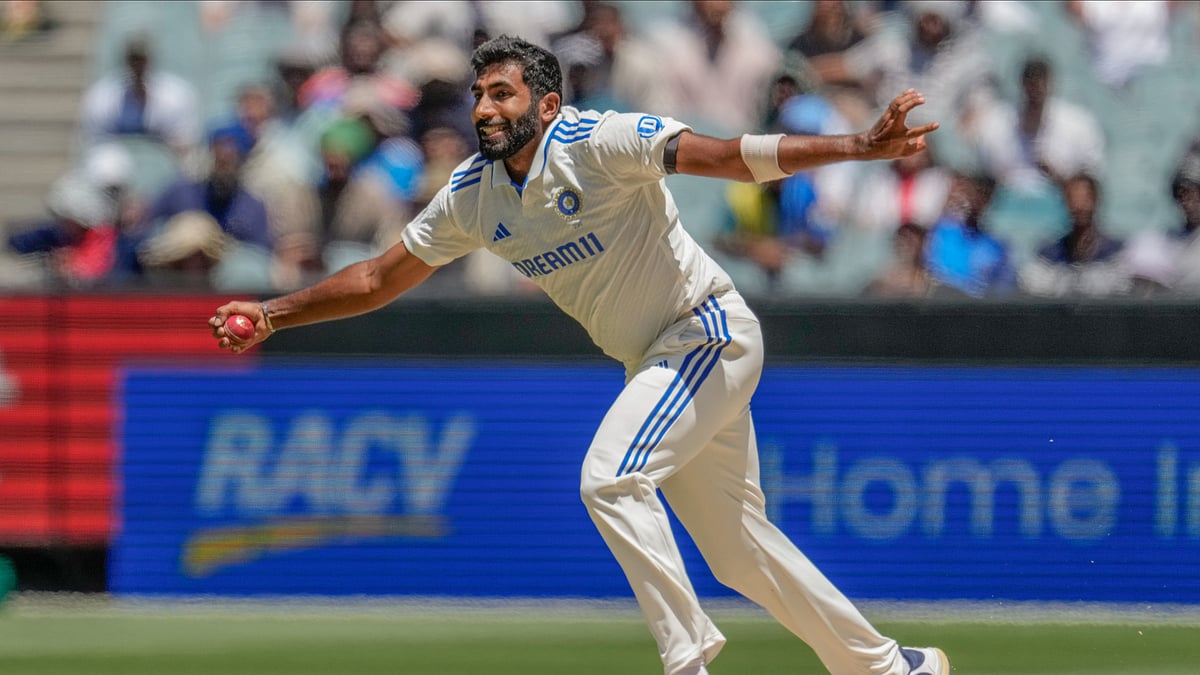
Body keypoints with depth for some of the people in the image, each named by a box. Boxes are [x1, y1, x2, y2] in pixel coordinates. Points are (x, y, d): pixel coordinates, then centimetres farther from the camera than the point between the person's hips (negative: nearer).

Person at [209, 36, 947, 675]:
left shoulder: (597, 143, -21)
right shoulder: (472, 196, 0)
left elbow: (726, 156, -32)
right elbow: (380, 279, 11)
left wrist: (860, 148, -44)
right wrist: (273, 316, 4)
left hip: (711, 332, -8)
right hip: (653, 363, 8)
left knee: (610, 477, -25)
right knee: (741, 552, 11)